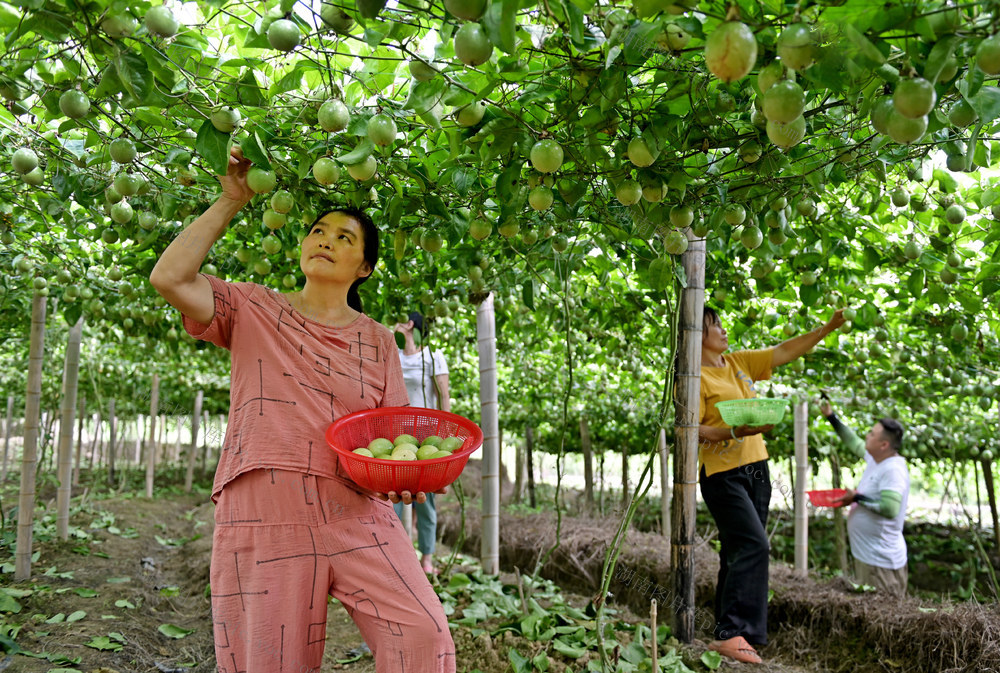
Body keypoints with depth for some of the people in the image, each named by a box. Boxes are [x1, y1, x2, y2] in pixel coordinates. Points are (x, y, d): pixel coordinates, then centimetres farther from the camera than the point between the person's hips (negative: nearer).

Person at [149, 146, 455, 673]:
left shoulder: (376, 340, 14)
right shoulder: (255, 311, 10)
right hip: (266, 516, -1)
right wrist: (230, 201, -1)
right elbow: (169, 278, -5)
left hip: (358, 517, 2)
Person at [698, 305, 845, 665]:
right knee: (753, 545, -18)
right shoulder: (696, 377, -9)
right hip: (723, 473, -8)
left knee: (739, 553, 9)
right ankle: (732, 633, -14)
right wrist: (736, 431, -24)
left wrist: (828, 328, 8)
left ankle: (728, 633, 16)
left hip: (756, 469, 8)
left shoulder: (740, 362, 12)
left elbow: (785, 351, 14)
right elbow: (690, 431, -14)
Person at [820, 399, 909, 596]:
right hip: (867, 556, 10)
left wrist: (858, 498, -20)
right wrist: (831, 418, 23)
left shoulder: (893, 470, -21)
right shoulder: (875, 459, 6)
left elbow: (890, 509, -32)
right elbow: (854, 443, 24)